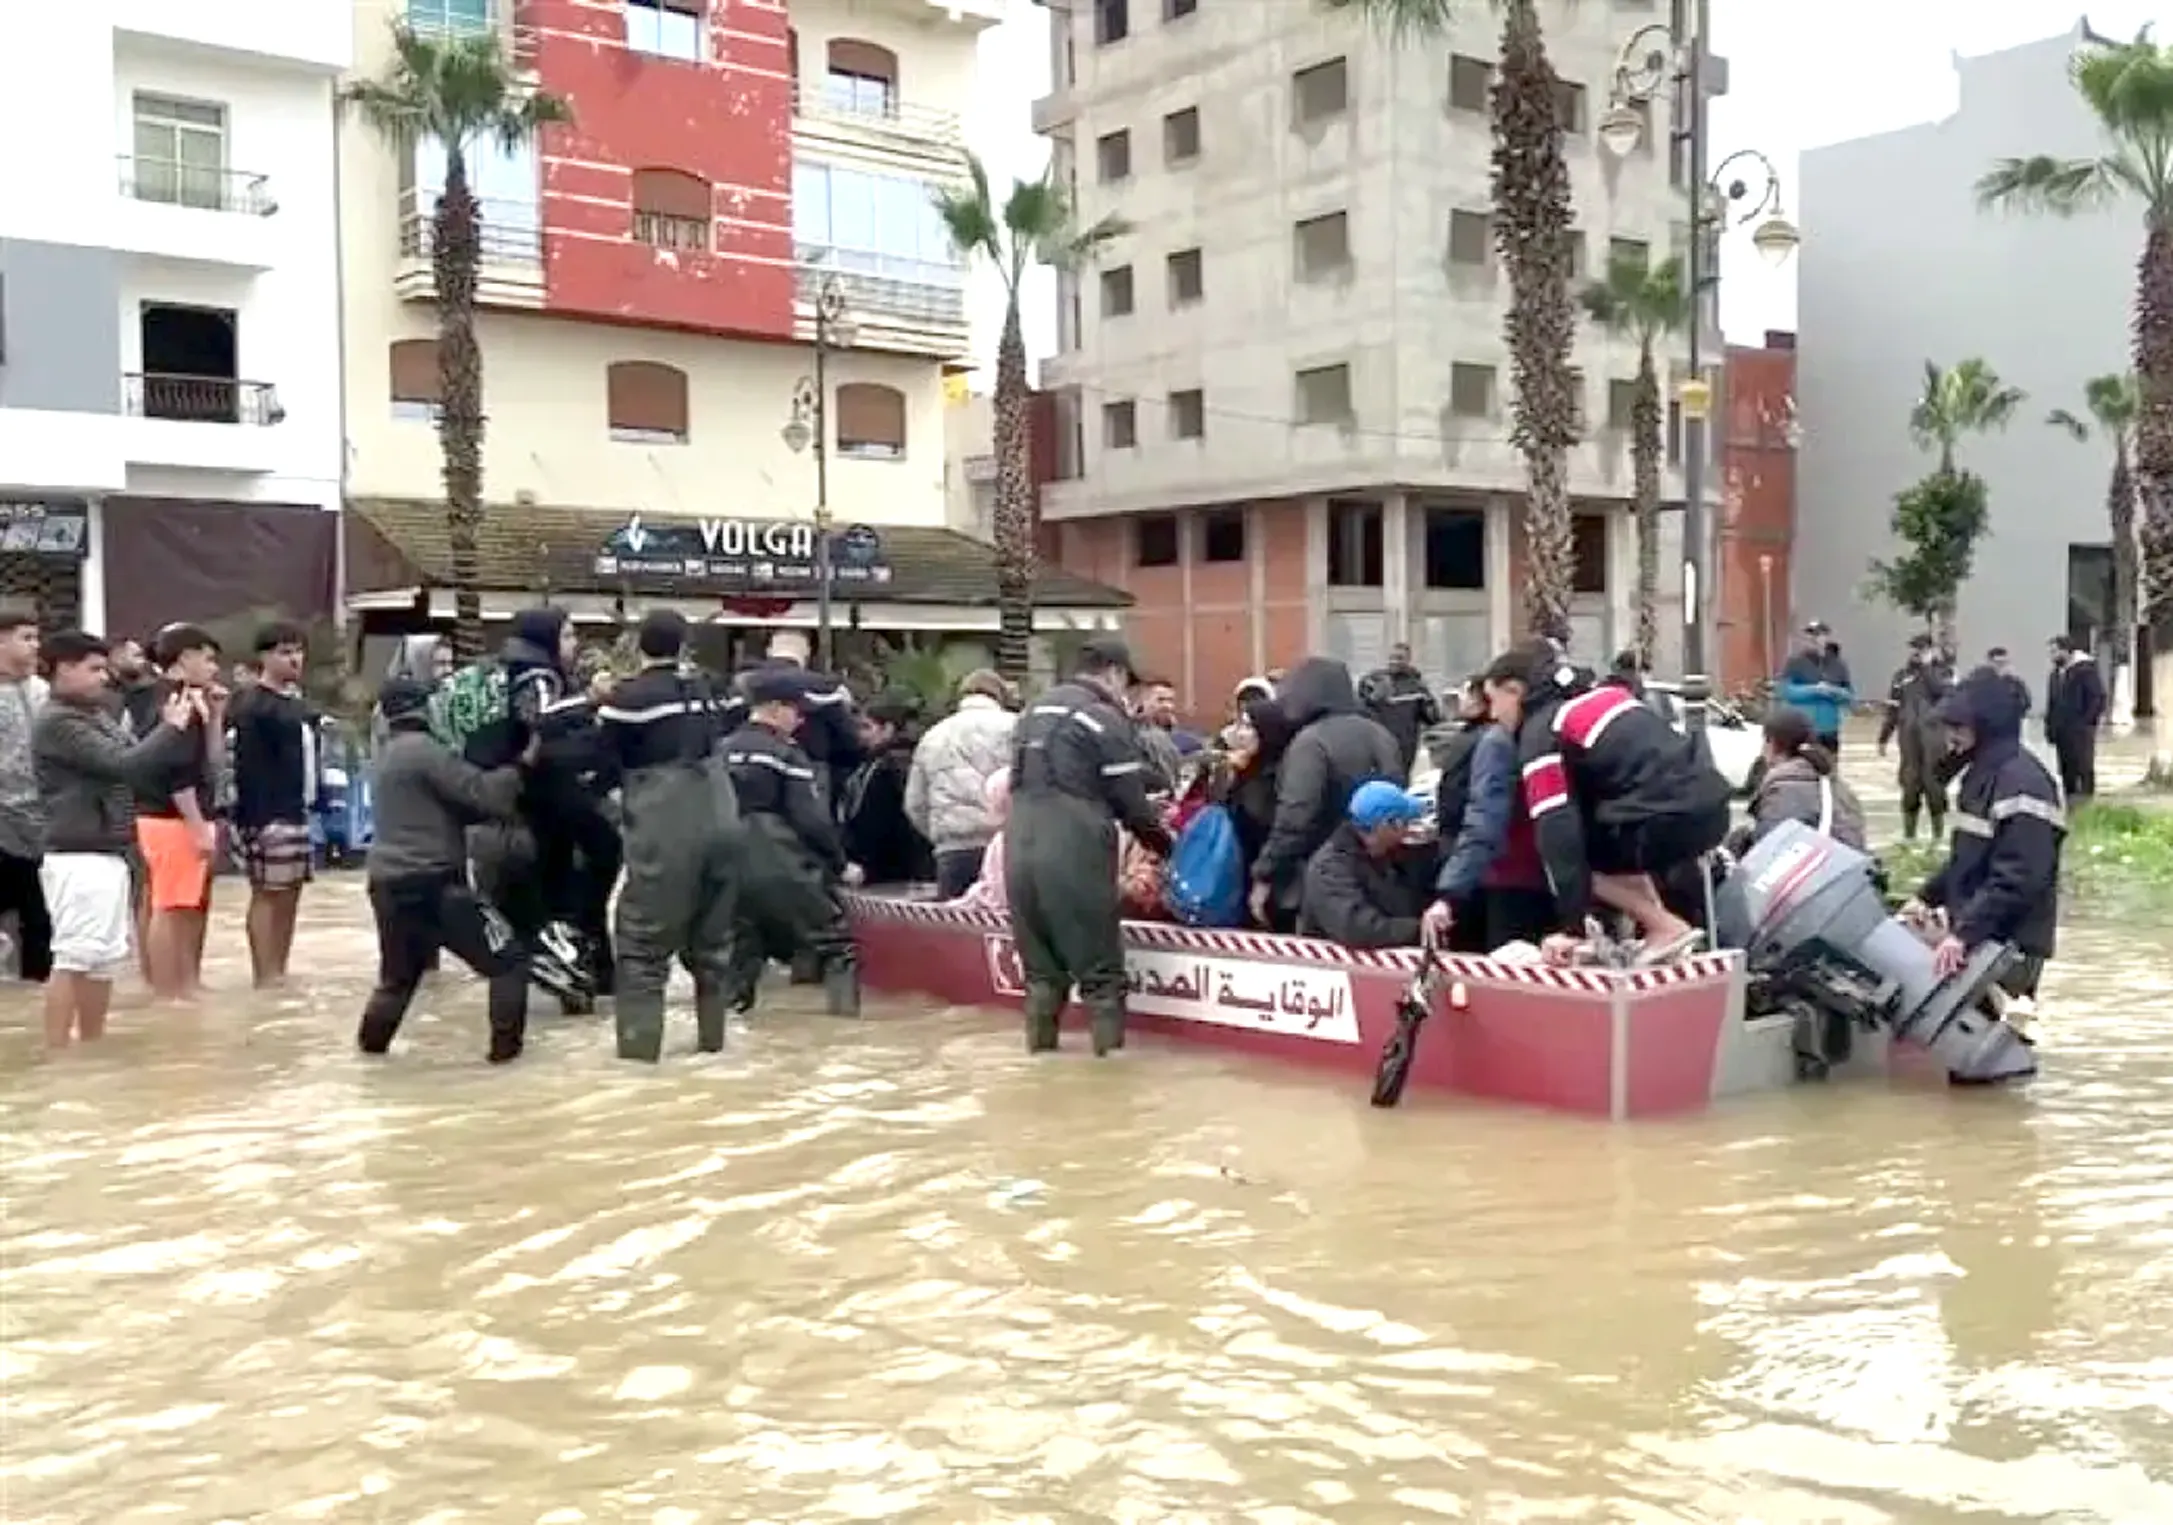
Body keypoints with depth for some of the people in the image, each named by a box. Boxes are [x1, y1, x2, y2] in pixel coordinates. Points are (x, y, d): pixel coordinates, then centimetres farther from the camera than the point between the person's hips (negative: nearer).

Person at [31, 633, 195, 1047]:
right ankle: (56, 1055, -8)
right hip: (78, 857, -10)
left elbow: (135, 761, 15)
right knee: (73, 959, -10)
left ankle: (92, 1049, 22)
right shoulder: (57, 722, -12)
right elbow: (124, 765, -20)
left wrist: (172, 725, 1)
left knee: (105, 957, 14)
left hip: (108, 853, 10)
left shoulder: (97, 714, 16)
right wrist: (172, 728, -9)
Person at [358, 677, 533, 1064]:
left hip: (389, 884, 9)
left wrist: (504, 802, 9)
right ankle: (505, 1045, -1)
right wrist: (522, 764, -4)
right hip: (430, 884, -9)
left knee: (398, 974, 27)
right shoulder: (425, 750, -10)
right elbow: (480, 792, -16)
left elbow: (457, 806, 19)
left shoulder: (389, 756, 19)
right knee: (508, 959, 1)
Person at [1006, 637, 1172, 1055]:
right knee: (1100, 970, 4)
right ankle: (1112, 1052, 5)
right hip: (1073, 855, -6)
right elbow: (1131, 801, -4)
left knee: (1040, 967, 15)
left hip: (1021, 851, 6)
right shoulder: (1106, 718, -3)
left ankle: (1040, 1051, 19)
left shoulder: (1035, 710, 18)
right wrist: (1165, 843, 14)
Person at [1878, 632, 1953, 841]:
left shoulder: (1942, 671, 4)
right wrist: (1883, 738, 11)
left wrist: (1928, 666, -11)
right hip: (1909, 737, 3)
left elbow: (1944, 691, -17)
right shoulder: (1902, 675, 11)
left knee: (1934, 785, -3)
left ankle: (1938, 839, 7)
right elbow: (1892, 709, 13)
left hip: (1934, 737, -3)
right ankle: (1908, 837, 14)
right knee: (1909, 784, 5)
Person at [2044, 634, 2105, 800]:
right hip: (2062, 730, 7)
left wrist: (2087, 721, -14)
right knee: (2066, 770, 10)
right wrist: (2050, 725, 12)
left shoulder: (2085, 670, -8)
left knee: (2083, 767, -5)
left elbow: (2098, 698, -11)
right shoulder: (2056, 674, 15)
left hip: (2080, 730, -7)